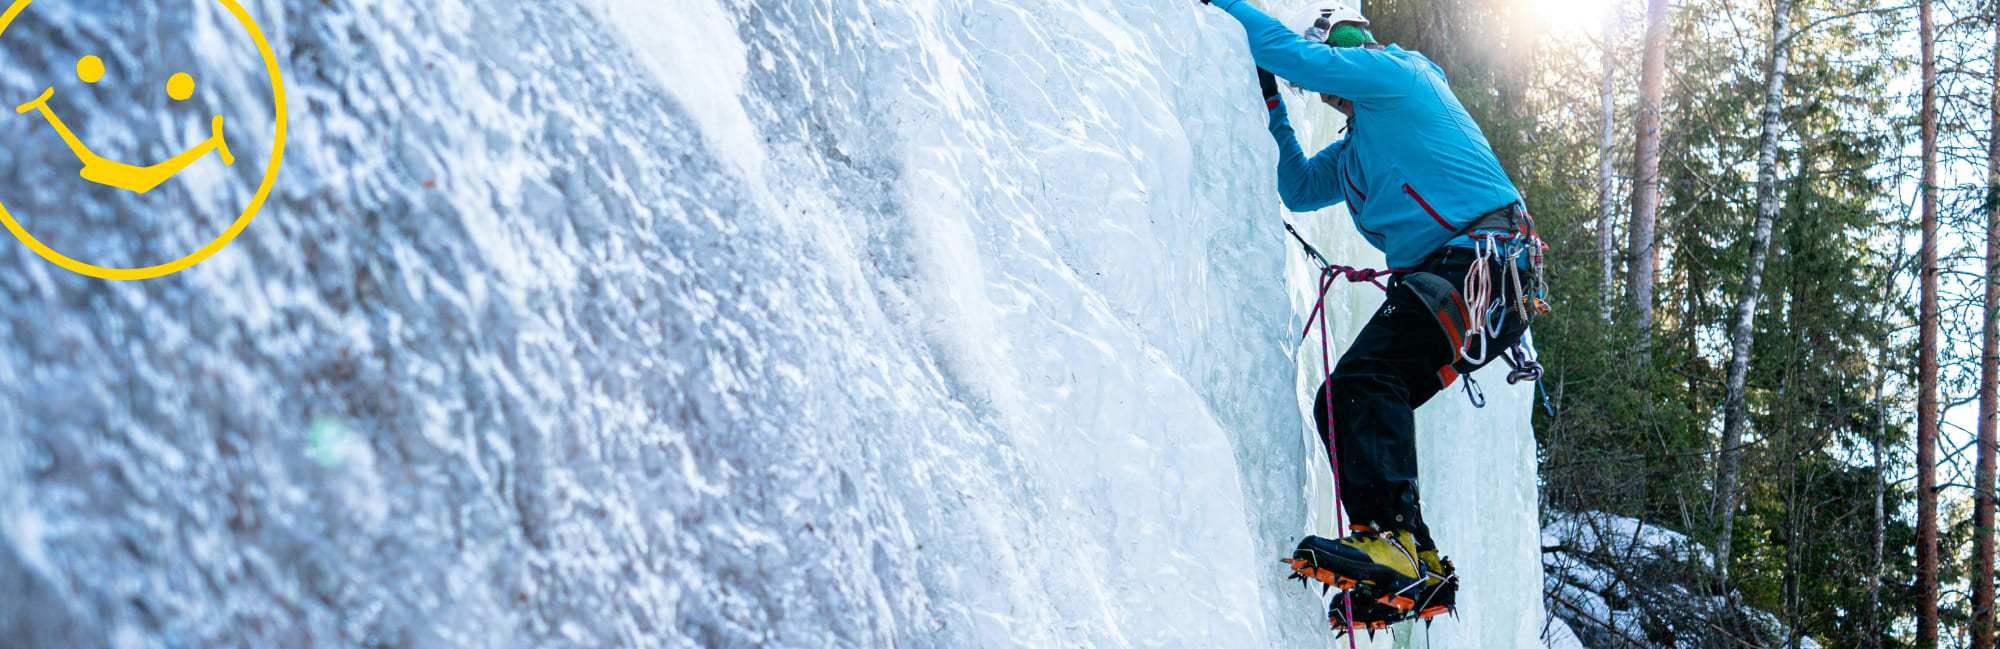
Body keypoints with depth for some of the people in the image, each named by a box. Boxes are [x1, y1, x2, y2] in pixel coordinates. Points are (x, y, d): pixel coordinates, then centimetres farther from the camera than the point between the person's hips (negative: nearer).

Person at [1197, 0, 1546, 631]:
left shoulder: (1395, 72, 0)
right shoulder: (1358, 146, 29)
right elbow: (1299, 188, 35)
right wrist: (1271, 107, 27)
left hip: (1486, 265, -10)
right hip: (1445, 278, 10)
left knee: (1367, 376, -27)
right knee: (1341, 403, 2)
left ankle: (1391, 535, -37)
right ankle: (1415, 564, -1)